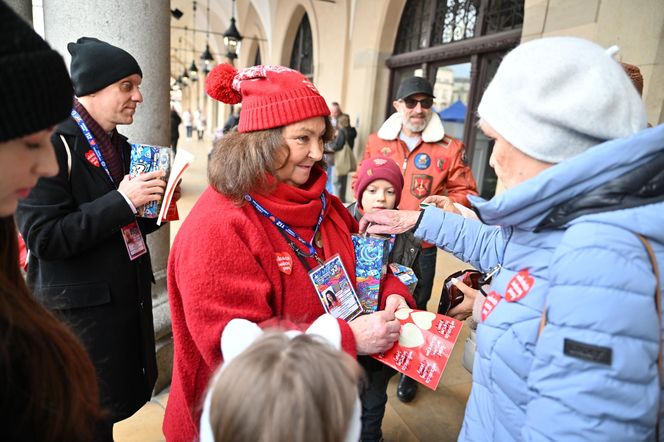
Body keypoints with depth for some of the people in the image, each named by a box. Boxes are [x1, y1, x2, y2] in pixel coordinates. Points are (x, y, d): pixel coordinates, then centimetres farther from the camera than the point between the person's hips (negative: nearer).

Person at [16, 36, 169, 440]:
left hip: (127, 300, 7)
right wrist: (122, 201, -23)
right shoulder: (54, 145, -15)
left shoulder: (120, 147, 11)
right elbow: (43, 237, -20)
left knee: (113, 410, 18)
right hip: (81, 312, -7)